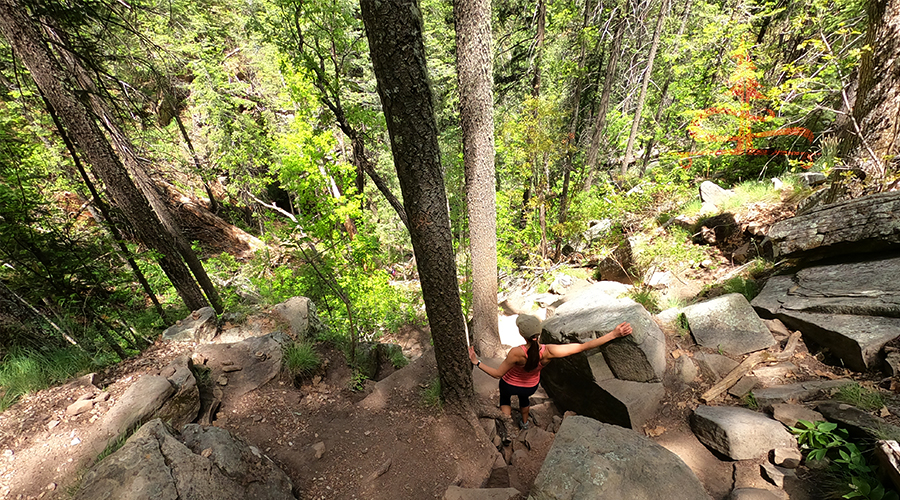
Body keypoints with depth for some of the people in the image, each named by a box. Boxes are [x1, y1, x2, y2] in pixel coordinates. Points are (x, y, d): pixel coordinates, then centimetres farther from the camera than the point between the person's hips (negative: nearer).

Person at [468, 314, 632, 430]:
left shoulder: (517, 353, -44)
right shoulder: (548, 351, -37)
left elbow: (497, 374, -30)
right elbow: (583, 346, -35)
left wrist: (476, 362, -25)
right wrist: (614, 334, -32)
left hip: (510, 384, -3)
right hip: (531, 387, 4)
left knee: (505, 399, 33)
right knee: (524, 397, 39)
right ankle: (525, 422, 63)